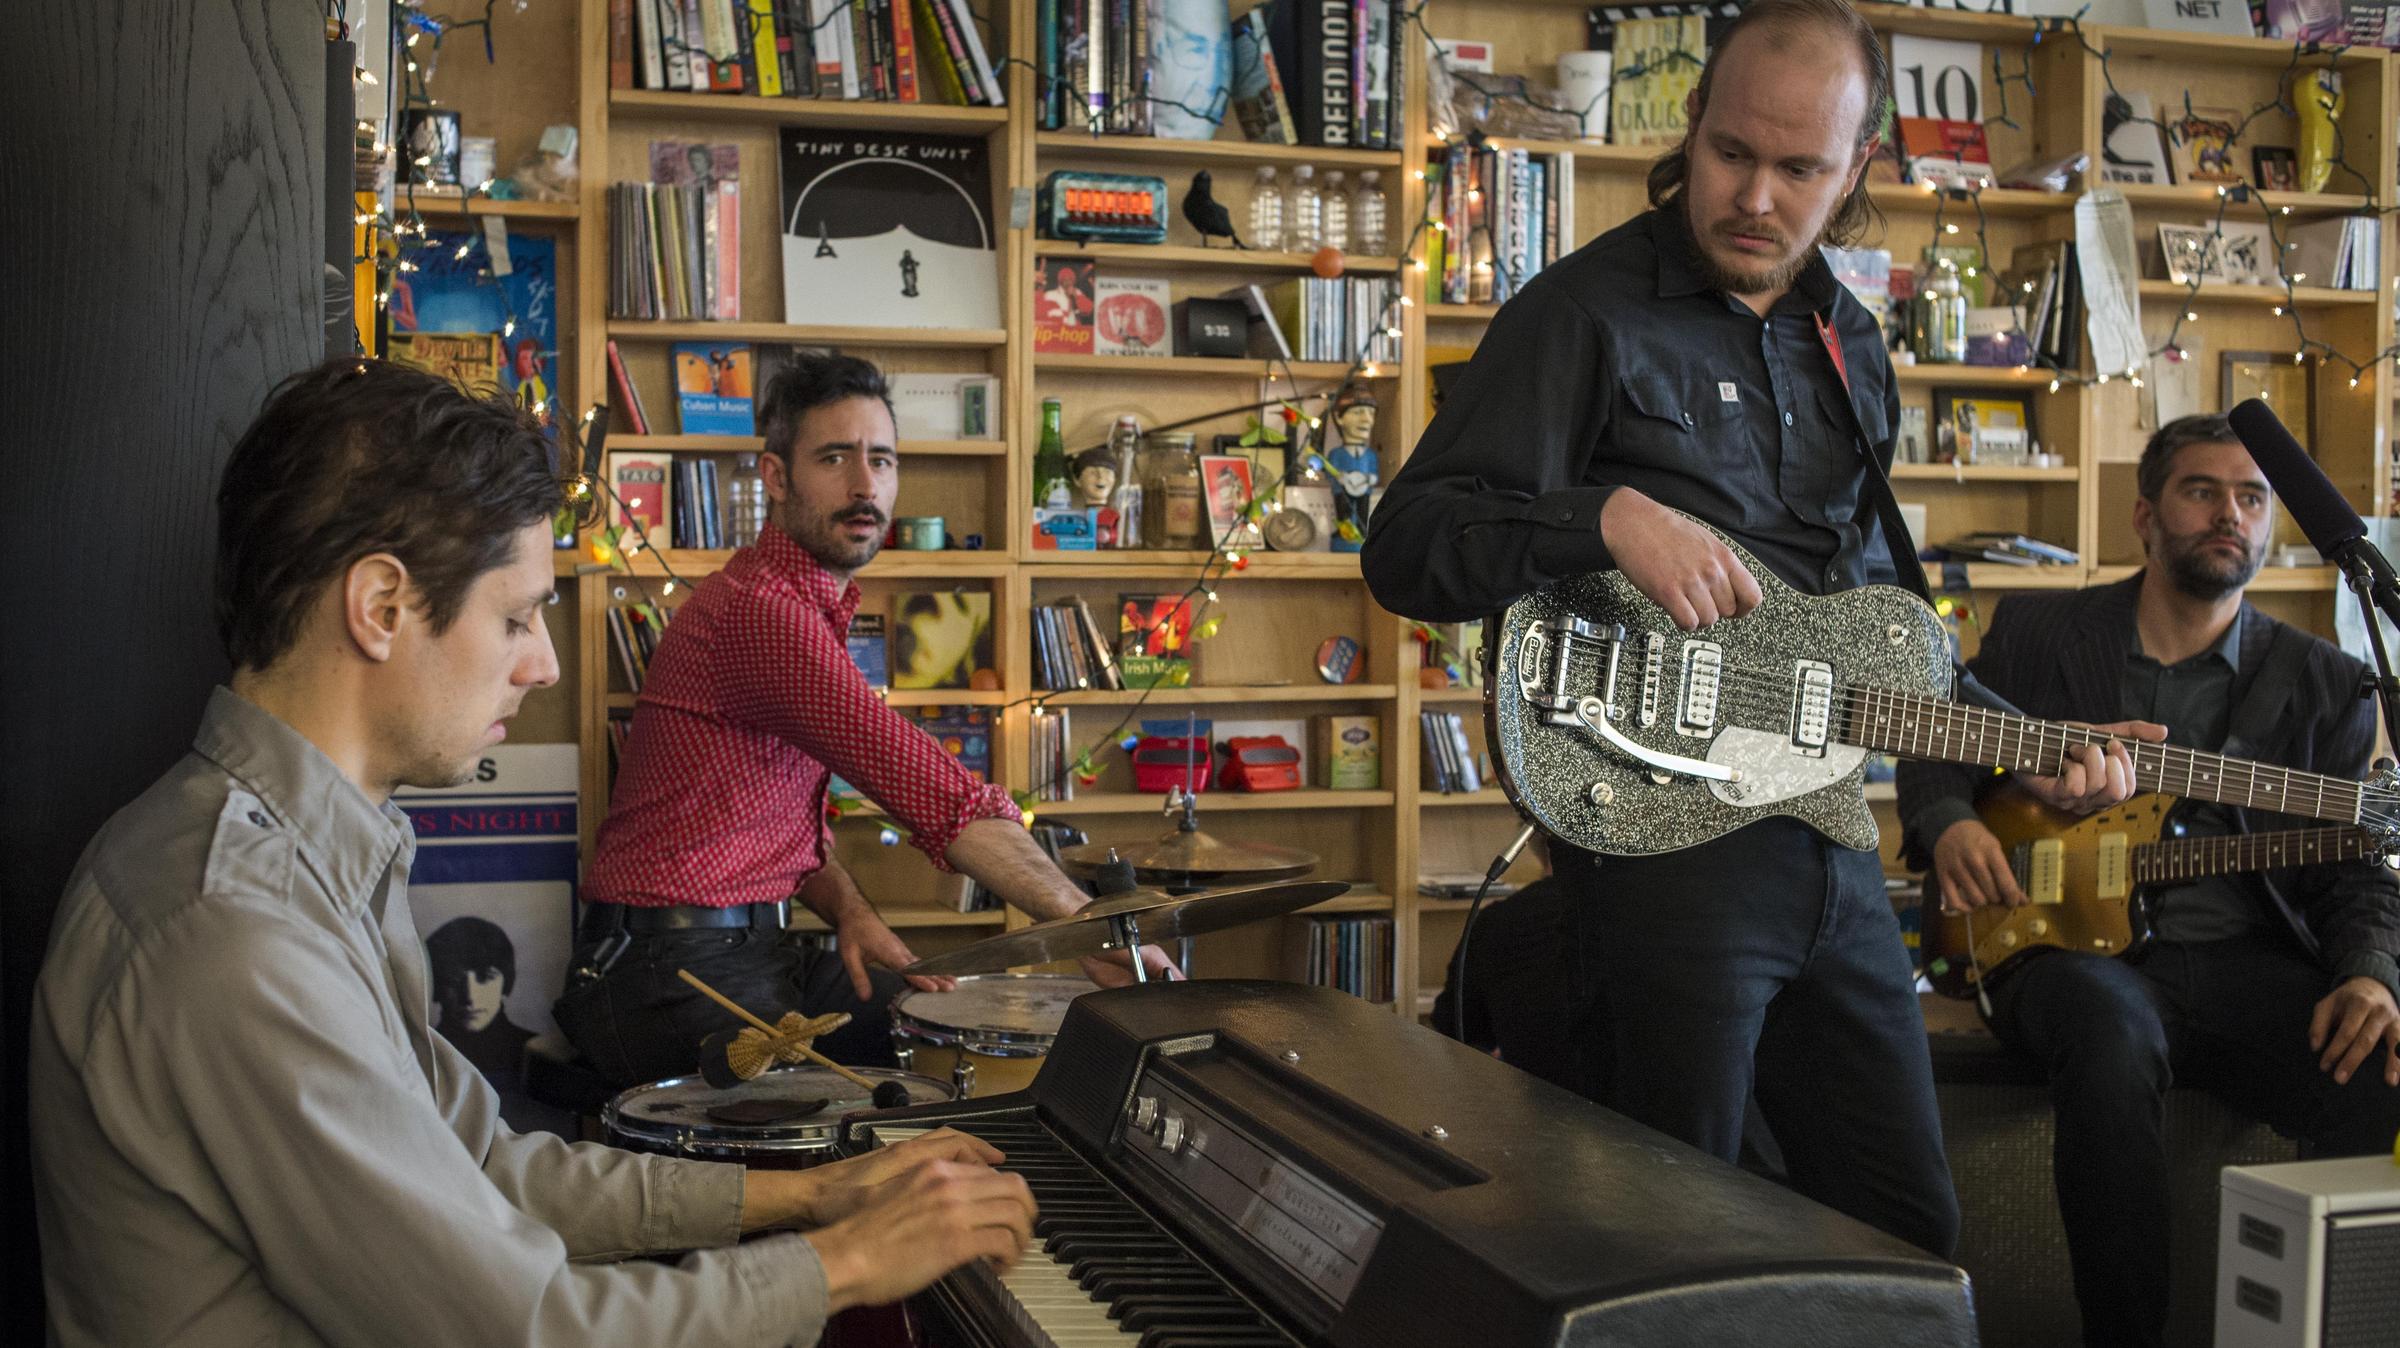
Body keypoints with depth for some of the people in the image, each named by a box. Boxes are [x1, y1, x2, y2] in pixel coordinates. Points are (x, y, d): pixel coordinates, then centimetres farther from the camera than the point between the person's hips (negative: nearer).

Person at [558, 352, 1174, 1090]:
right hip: (674, 970, -10)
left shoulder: (813, 605, 14)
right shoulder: (760, 612, -21)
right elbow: (938, 792, -27)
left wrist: (848, 911, -1)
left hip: (757, 944, 10)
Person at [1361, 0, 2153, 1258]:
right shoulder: (1587, 313, -6)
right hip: (1662, 838, -7)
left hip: (1830, 841, 7)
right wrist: (1608, 516, -27)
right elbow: (1405, 545, -13)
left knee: (1912, 1229, 15)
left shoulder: (1848, 346, 15)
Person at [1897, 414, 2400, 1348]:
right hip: (2073, 946, -2)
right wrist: (1948, 826, -7)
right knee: (2113, 1036, -38)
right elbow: (1933, 757, 17)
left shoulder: (2324, 685, 14)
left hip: (2250, 957, 2)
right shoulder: (2036, 632, 12)